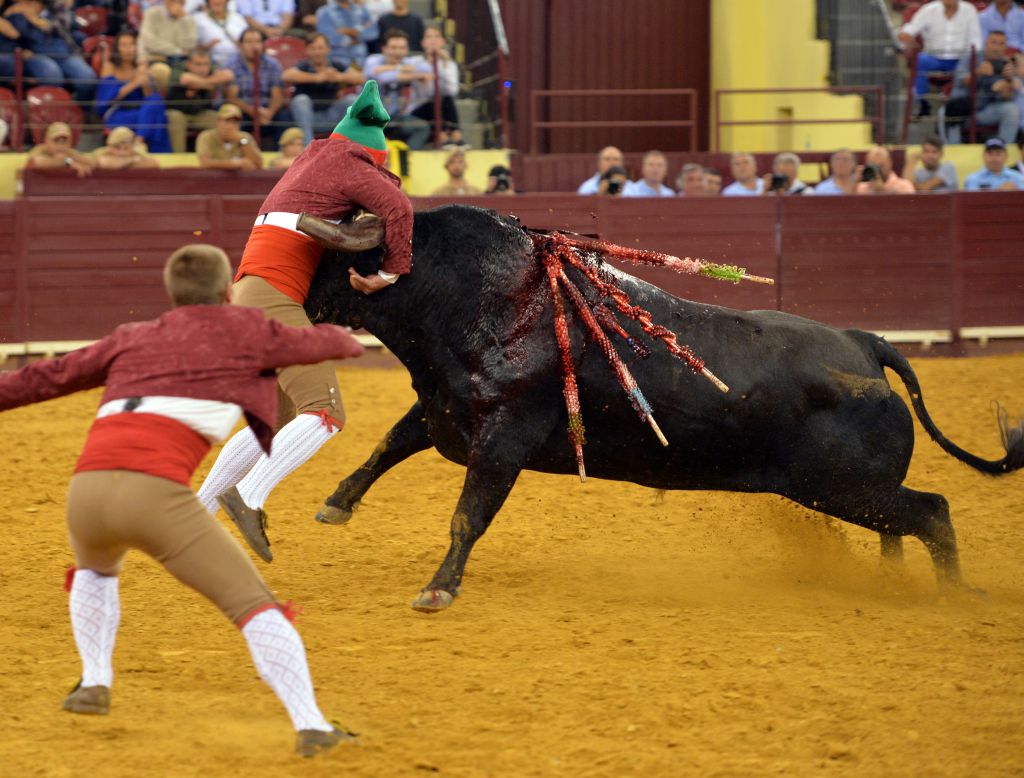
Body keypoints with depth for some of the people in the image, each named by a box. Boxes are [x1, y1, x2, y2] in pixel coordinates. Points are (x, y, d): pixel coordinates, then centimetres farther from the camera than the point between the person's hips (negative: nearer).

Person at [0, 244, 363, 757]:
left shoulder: (132, 338, 29)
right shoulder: (240, 329, 18)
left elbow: (45, 378, 33)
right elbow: (316, 344, 33)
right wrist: (343, 340, 57)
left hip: (87, 490, 5)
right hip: (156, 497, -5)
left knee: (96, 566, 40)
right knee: (253, 604, 0)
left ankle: (94, 683, 28)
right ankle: (310, 726, -16)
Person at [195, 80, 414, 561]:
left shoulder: (306, 163, 29)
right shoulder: (345, 163, 2)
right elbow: (397, 208, -13)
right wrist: (392, 272, -8)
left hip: (249, 294, 10)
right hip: (274, 297, -10)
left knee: (276, 423, 20)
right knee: (326, 415, -18)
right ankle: (248, 496, -28)